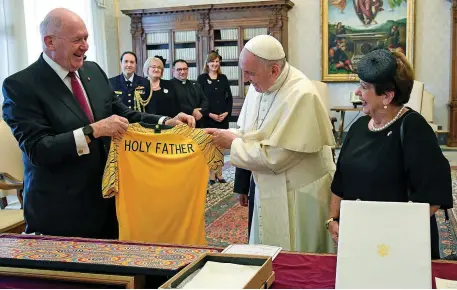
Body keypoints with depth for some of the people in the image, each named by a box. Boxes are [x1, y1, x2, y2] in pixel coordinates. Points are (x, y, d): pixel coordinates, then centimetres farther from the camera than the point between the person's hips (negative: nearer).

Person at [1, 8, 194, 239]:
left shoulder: (93, 70, 6)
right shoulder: (20, 85, -14)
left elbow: (121, 114, 10)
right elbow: (38, 149, -21)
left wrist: (166, 122, -5)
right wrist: (93, 130, -29)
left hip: (106, 198, 6)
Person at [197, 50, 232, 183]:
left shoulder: (223, 78, 10)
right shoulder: (202, 78, 0)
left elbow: (229, 97, 8)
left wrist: (227, 112, -6)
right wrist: (210, 114, -13)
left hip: (223, 118, 3)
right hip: (208, 118, -3)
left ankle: (219, 173, 16)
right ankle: (211, 175, 8)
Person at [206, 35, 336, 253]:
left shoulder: (301, 95, -25)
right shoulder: (258, 87, 1)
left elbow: (276, 155, -26)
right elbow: (250, 134, 11)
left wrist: (232, 143, -16)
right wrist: (226, 136, -8)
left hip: (299, 195, -7)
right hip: (268, 190, 8)